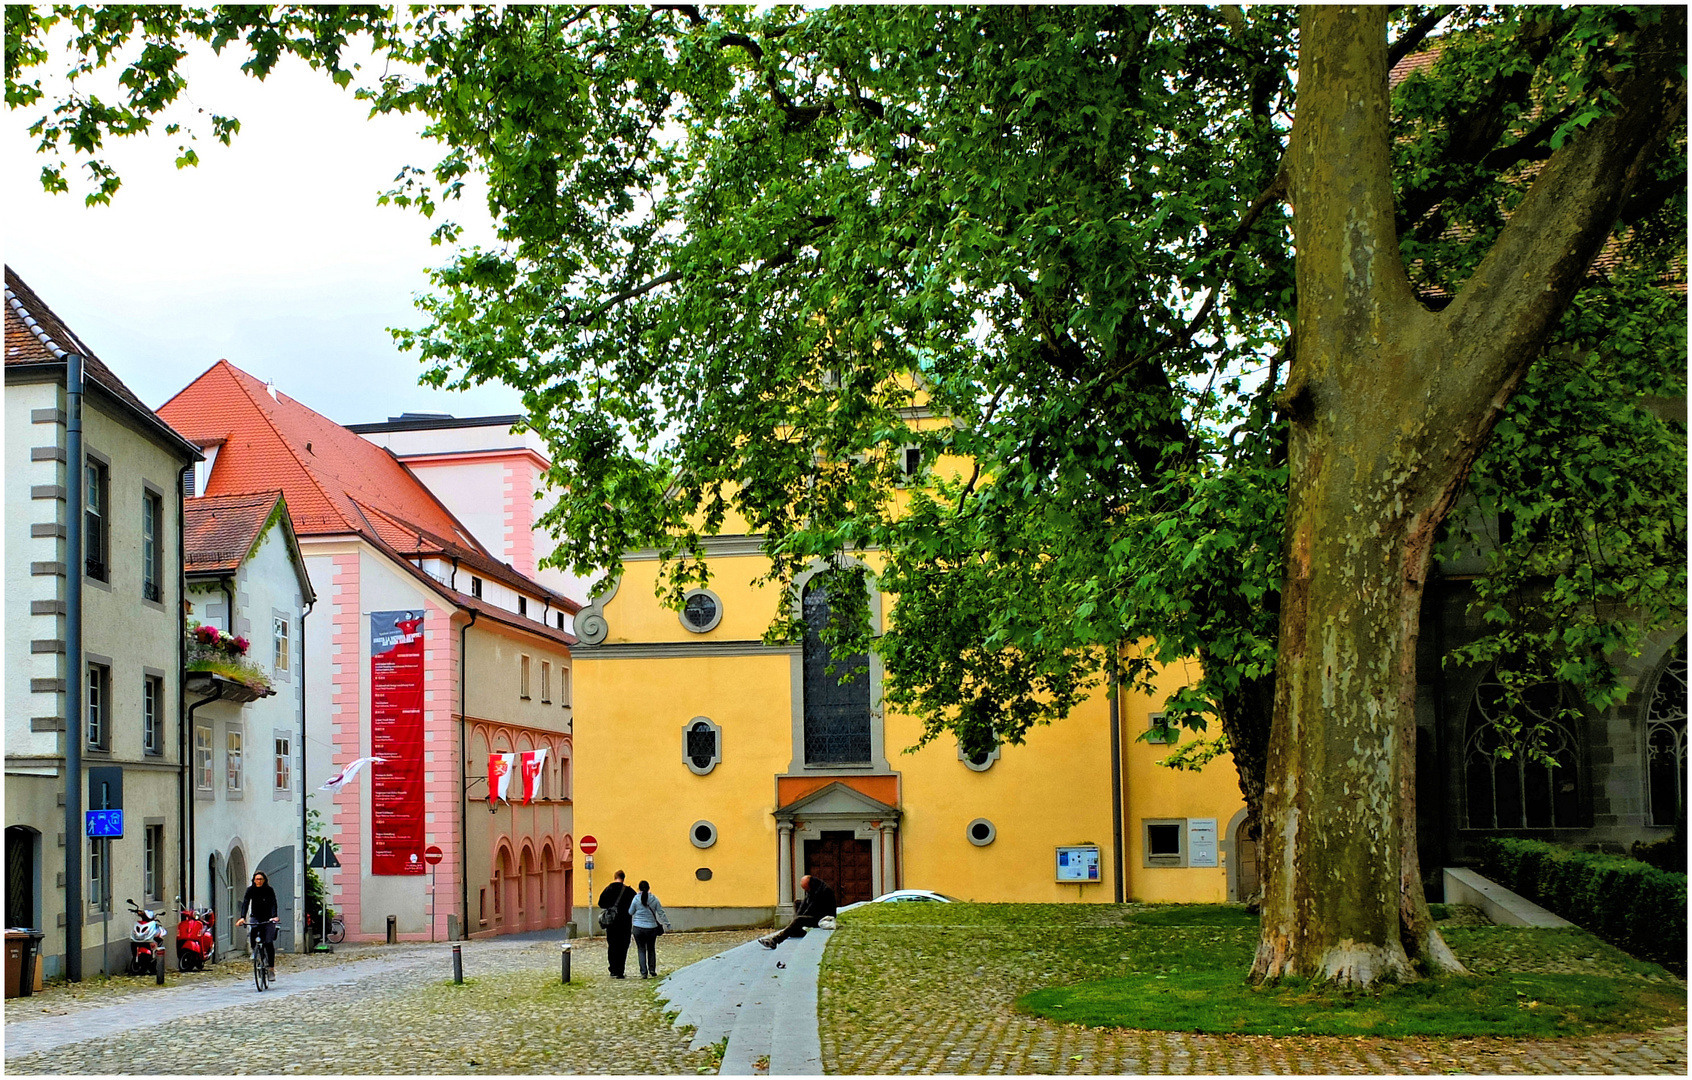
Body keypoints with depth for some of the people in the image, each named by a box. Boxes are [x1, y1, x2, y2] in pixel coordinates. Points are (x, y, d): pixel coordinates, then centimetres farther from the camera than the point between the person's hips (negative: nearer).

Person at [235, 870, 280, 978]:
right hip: (255, 918, 1)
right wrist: (242, 917, -31)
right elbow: (245, 903, -15)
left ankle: (271, 968, -3)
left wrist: (274, 916, -36)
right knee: (253, 931, -31)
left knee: (269, 943, -12)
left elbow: (273, 904, -18)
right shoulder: (250, 890, -5)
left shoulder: (269, 890, -8)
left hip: (268, 919, -1)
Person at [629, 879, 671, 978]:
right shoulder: (654, 899, -2)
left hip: (638, 928, -1)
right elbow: (661, 913, 1)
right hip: (652, 928, 1)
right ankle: (652, 970, 15)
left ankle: (644, 972, -1)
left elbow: (630, 913, 3)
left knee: (641, 950, 5)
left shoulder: (636, 899, -5)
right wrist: (667, 924, 8)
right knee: (651, 949, 16)